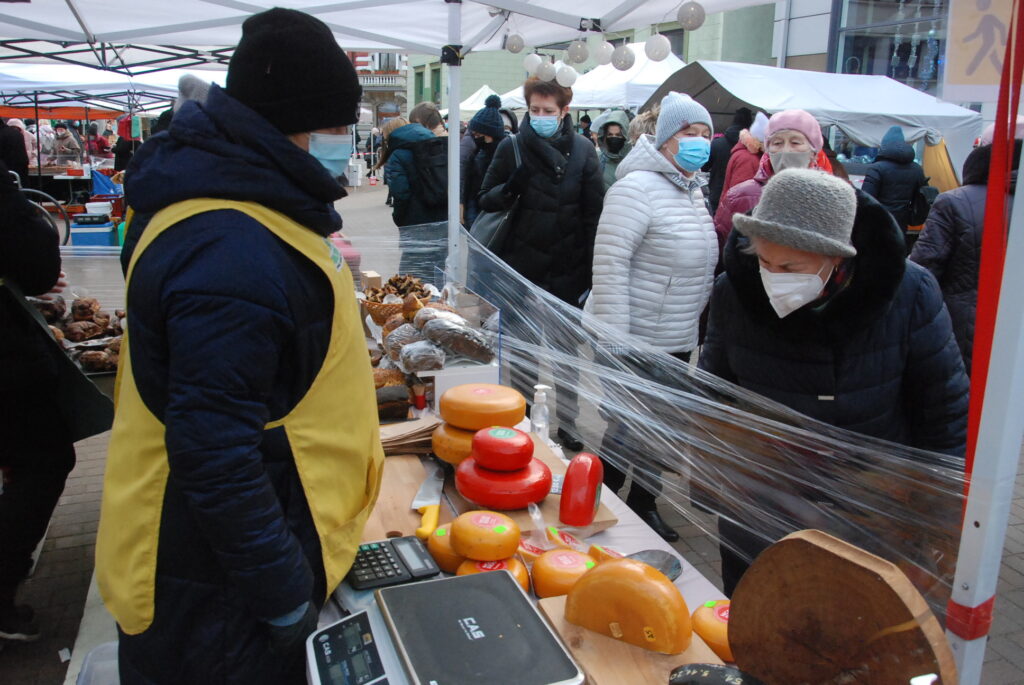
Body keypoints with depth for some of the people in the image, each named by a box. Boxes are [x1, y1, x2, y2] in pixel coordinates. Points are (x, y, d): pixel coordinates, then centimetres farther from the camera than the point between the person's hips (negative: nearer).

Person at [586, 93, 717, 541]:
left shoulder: (693, 190, 11)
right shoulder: (638, 188, -17)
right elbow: (609, 264, -22)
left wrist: (696, 326, 18)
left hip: (677, 342, 9)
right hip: (634, 340, -8)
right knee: (625, 431, 2)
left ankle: (643, 506, 37)